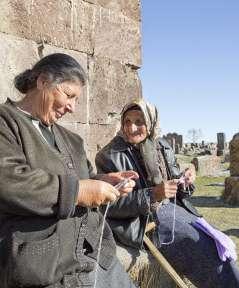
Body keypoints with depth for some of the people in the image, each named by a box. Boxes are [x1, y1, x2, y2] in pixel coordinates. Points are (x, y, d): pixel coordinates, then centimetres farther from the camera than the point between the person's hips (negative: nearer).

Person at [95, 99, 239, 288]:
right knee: (212, 253, -16)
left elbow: (176, 192, 15)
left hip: (174, 209, 6)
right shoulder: (110, 156, -9)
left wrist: (185, 182, -9)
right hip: (143, 221, -6)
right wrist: (152, 195, -24)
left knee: (222, 245, -7)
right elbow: (111, 205, -15)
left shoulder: (163, 148, 7)